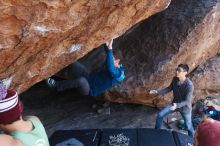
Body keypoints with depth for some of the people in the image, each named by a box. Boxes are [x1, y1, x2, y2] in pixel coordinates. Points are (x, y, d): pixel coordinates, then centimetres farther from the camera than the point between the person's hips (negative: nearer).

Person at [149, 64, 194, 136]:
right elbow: (169, 88, 4)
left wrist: (177, 105, -43)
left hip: (185, 107, -5)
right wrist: (157, 92, -7)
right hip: (175, 104, 5)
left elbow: (187, 101, -27)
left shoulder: (189, 85, -31)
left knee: (189, 127, 11)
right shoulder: (175, 79, -13)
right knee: (160, 114, 1)